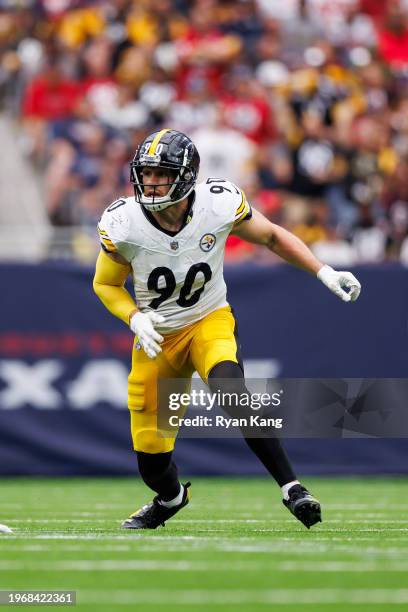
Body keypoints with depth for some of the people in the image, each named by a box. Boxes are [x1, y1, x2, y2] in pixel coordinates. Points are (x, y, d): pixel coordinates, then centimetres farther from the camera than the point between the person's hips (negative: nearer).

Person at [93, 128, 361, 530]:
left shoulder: (218, 205, -19)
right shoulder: (123, 225, -17)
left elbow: (271, 236, -1)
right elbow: (105, 284, -1)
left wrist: (324, 273, -9)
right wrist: (135, 318, -19)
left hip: (209, 321, -2)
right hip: (156, 336, 2)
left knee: (232, 395, -35)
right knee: (151, 463, 2)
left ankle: (290, 488, -24)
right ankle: (171, 498, 40)